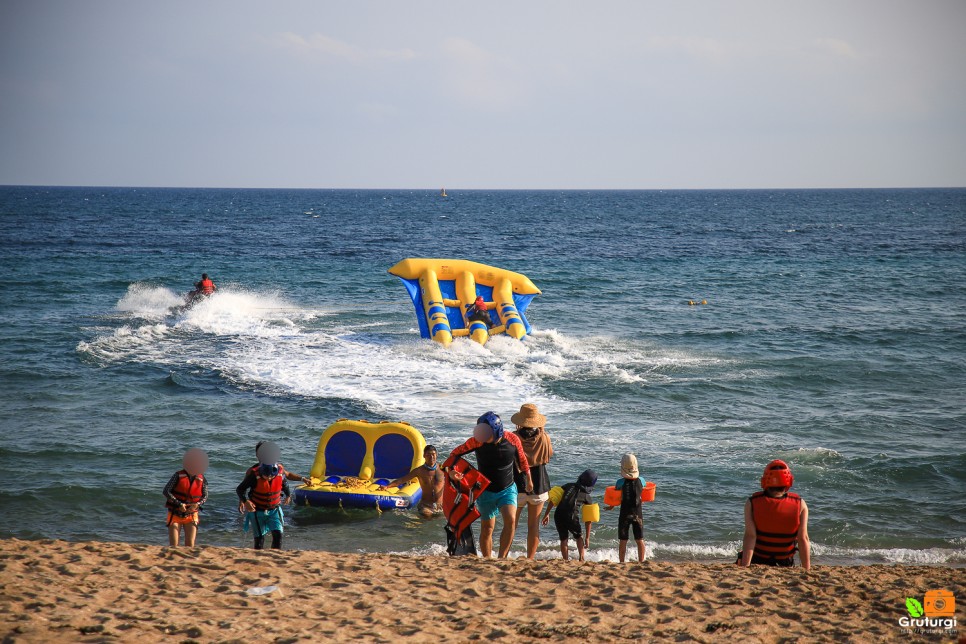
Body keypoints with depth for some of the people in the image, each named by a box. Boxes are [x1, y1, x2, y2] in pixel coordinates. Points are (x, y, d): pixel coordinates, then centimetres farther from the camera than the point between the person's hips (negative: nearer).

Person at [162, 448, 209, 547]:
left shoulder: (202, 480, -2)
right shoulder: (178, 476, -9)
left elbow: (205, 496, 7)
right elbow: (166, 491, -11)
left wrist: (197, 504, -16)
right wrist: (179, 504, -20)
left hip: (191, 516, 2)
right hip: (175, 514, -2)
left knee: (190, 545, 0)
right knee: (173, 545, -5)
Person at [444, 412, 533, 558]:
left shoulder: (512, 439, -15)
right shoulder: (477, 441, -18)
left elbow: (522, 460, 4)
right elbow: (456, 453, -8)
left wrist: (529, 480, 17)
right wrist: (450, 470, -28)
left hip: (508, 489, 0)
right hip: (486, 491, 0)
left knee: (510, 520, -22)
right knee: (487, 529, 7)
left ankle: (502, 558, -15)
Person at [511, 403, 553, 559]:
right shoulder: (543, 438, -7)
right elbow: (549, 454, 13)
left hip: (518, 486, -2)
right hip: (539, 486, 2)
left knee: (511, 524, 8)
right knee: (534, 525, 9)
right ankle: (530, 559, 10)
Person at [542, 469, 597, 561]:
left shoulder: (569, 486, 20)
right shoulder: (587, 497, 16)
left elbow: (553, 499, 11)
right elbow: (587, 520, 17)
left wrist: (547, 514, 16)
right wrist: (587, 538, 23)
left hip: (558, 516, 1)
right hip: (572, 518, -1)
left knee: (563, 539, 19)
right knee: (578, 537, 25)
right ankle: (582, 559, 13)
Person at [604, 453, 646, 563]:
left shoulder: (620, 482, -12)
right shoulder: (641, 481, -5)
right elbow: (643, 497, 6)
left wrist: (609, 507, 15)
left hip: (625, 514, -2)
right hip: (638, 514, 2)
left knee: (622, 541, 6)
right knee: (640, 540, 10)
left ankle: (622, 562, 9)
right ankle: (641, 561, 12)